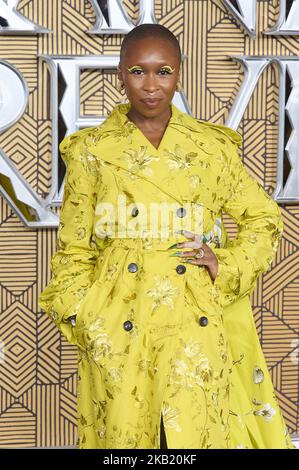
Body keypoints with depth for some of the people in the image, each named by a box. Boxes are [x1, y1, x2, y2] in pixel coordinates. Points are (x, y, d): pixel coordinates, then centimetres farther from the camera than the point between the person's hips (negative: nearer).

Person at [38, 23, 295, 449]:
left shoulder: (213, 146, 4)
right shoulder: (92, 151, 2)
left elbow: (264, 218, 13)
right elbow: (73, 250, 7)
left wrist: (228, 267, -1)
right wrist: (82, 318, -1)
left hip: (197, 321, 1)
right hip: (119, 326, 0)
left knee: (198, 430, 1)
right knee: (125, 431, 6)